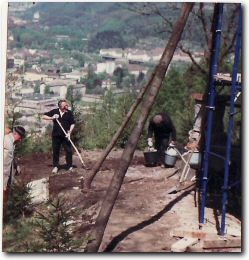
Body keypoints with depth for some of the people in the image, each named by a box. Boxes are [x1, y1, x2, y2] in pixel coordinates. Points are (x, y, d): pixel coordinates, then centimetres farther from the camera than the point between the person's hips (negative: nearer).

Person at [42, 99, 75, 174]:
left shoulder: (69, 113, -3)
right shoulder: (54, 111, -3)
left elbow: (72, 124, 1)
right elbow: (44, 116, 1)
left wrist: (69, 132, -11)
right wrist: (52, 118, -15)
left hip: (65, 135, 0)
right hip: (56, 135, 0)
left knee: (69, 151, -1)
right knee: (55, 151, 8)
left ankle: (69, 166, 14)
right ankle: (55, 166, 21)